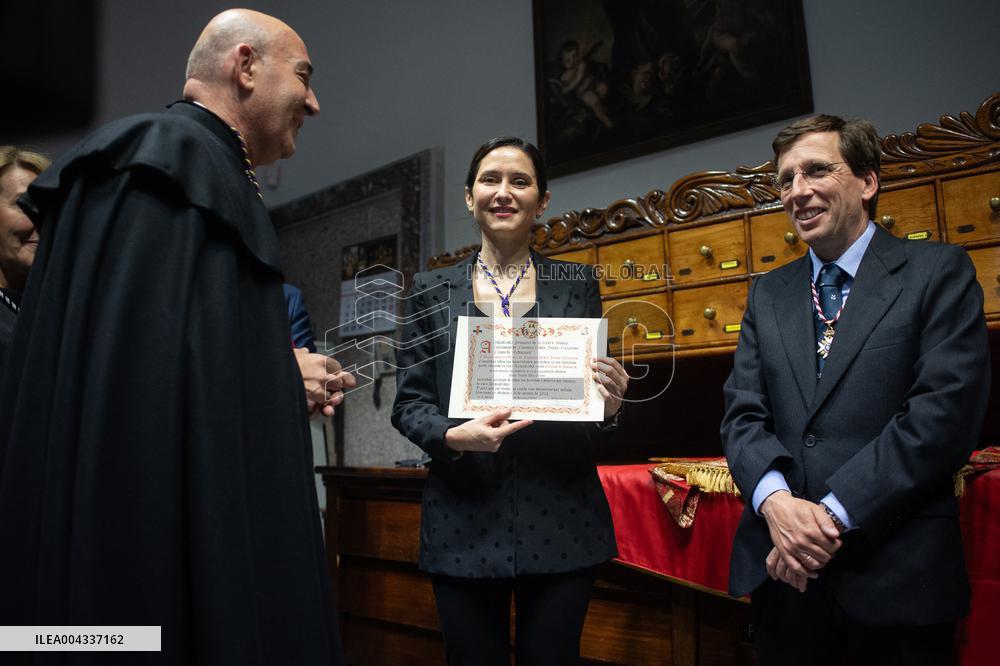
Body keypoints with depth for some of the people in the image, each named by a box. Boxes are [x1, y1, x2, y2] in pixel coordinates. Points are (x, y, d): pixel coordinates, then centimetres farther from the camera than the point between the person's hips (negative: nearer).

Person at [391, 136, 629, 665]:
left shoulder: (578, 286, 7)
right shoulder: (432, 289, 7)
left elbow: (600, 394, 8)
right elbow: (408, 402, 3)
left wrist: (610, 405, -15)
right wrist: (453, 436, -16)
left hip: (561, 518, 0)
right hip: (465, 521, 0)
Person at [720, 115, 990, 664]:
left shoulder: (938, 270, -2)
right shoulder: (767, 294, 10)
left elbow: (947, 410, -13)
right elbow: (742, 414, 4)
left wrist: (834, 514, -17)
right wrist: (776, 501, -15)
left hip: (896, 572, -3)